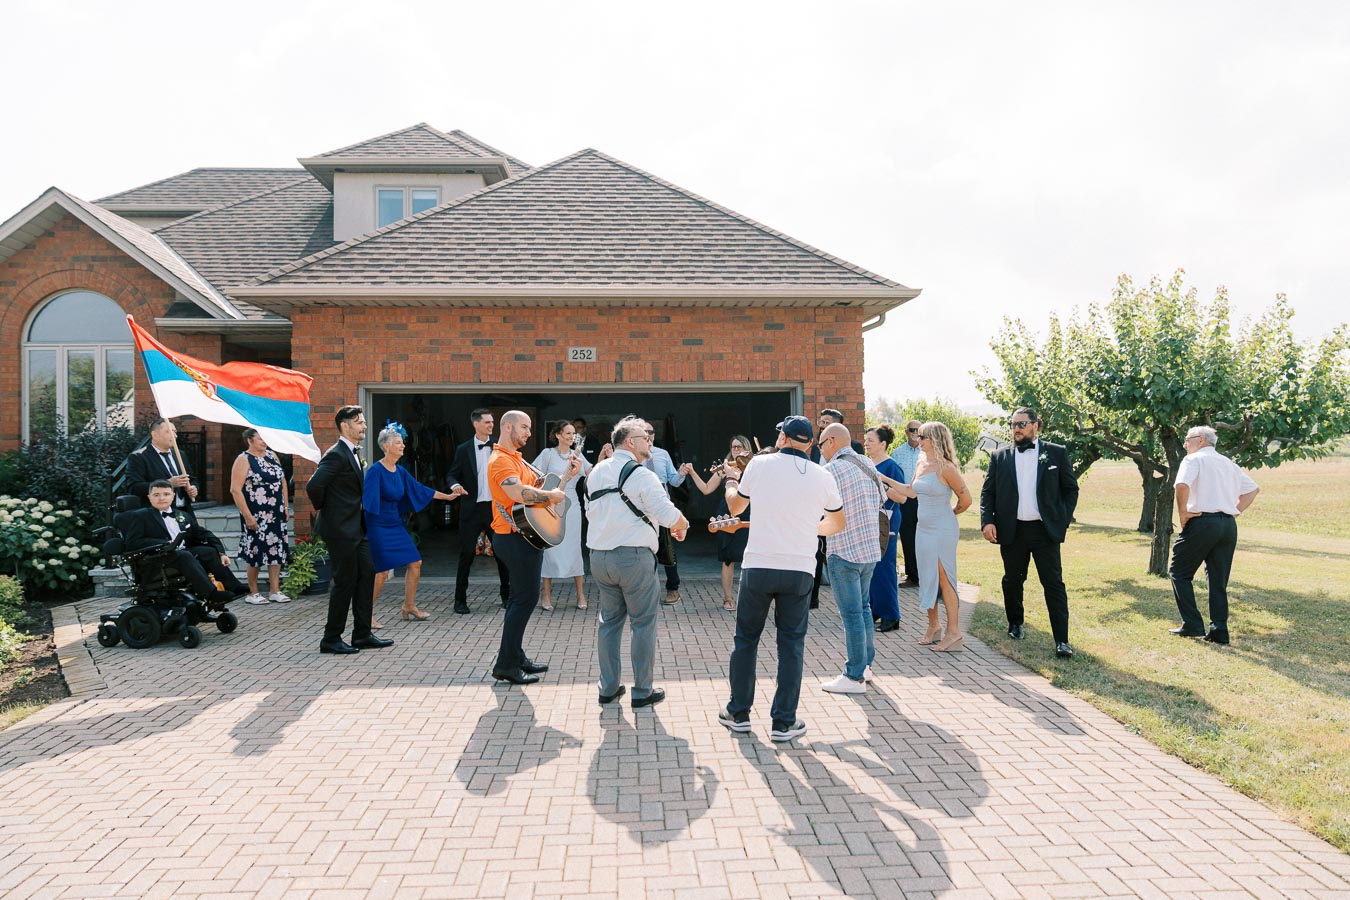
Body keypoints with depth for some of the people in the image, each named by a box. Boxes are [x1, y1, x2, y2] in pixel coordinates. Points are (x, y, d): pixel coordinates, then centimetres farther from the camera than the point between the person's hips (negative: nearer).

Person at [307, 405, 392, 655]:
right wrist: (324, 509, -11)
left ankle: (362, 635, 19)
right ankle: (331, 639, 10)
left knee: (366, 575, 11)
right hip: (340, 528, -10)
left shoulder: (353, 454, 15)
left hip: (356, 527, 10)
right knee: (345, 582, -2)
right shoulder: (337, 455, -17)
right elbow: (313, 486, -26)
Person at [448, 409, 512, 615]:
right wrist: (455, 485, -15)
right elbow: (453, 474, 7)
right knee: (467, 553, 1)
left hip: (497, 507, 1)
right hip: (472, 509, -1)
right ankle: (460, 600, 12)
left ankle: (507, 596, 23)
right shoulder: (463, 449, 3)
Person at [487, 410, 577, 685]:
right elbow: (520, 493, -31)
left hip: (525, 536, 11)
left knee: (522, 597, 15)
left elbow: (538, 486, 18)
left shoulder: (516, 458, 18)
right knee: (526, 597, -8)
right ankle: (505, 664, -1)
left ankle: (515, 656, 24)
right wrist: (551, 496, -18)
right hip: (515, 538, -11)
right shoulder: (501, 460, -16)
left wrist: (568, 474, 9)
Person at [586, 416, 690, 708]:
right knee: (643, 623, 5)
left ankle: (608, 688, 22)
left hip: (598, 557, 7)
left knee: (609, 620, 16)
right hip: (634, 557, -7)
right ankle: (642, 692, 11)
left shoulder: (597, 472, 10)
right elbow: (669, 516, -16)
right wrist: (682, 526, 5)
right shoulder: (642, 475, -12)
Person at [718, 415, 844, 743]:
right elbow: (837, 523, 17)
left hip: (758, 566, 0)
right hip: (799, 571, 1)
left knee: (746, 639, 13)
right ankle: (784, 722, 13)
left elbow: (735, 506, 14)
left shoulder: (760, 464, -2)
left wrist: (730, 481, 34)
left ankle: (738, 713, 24)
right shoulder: (822, 476, 2)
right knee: (791, 645, 9)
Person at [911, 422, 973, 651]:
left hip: (943, 530, -8)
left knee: (944, 579, -3)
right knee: (928, 578, 12)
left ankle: (954, 632, 5)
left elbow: (966, 499, -10)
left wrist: (949, 513, 2)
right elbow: (910, 491, 19)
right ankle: (932, 627, 24)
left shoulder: (946, 468, -16)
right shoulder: (921, 463, 7)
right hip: (923, 528, 8)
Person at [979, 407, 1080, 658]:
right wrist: (987, 521, -7)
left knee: (1054, 584, -3)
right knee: (1012, 581, 13)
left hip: (1045, 530, -2)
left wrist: (1064, 520, -1)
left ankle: (1061, 640, 0)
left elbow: (1071, 488, 8)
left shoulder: (1056, 453, 3)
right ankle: (1015, 623, 34)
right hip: (1011, 531, 2)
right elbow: (987, 492, 6)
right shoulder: (1000, 457, 6)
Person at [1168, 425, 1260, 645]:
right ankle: (1219, 631, 9)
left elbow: (1182, 485, -21)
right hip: (1229, 525, 7)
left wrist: (1183, 514, -10)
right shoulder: (1228, 463, 20)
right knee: (1218, 581, 10)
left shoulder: (1194, 459, -2)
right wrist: (1236, 511, 19)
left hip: (1203, 522, -7)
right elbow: (1253, 489, 26)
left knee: (1179, 572, 5)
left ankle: (1192, 625, 1)